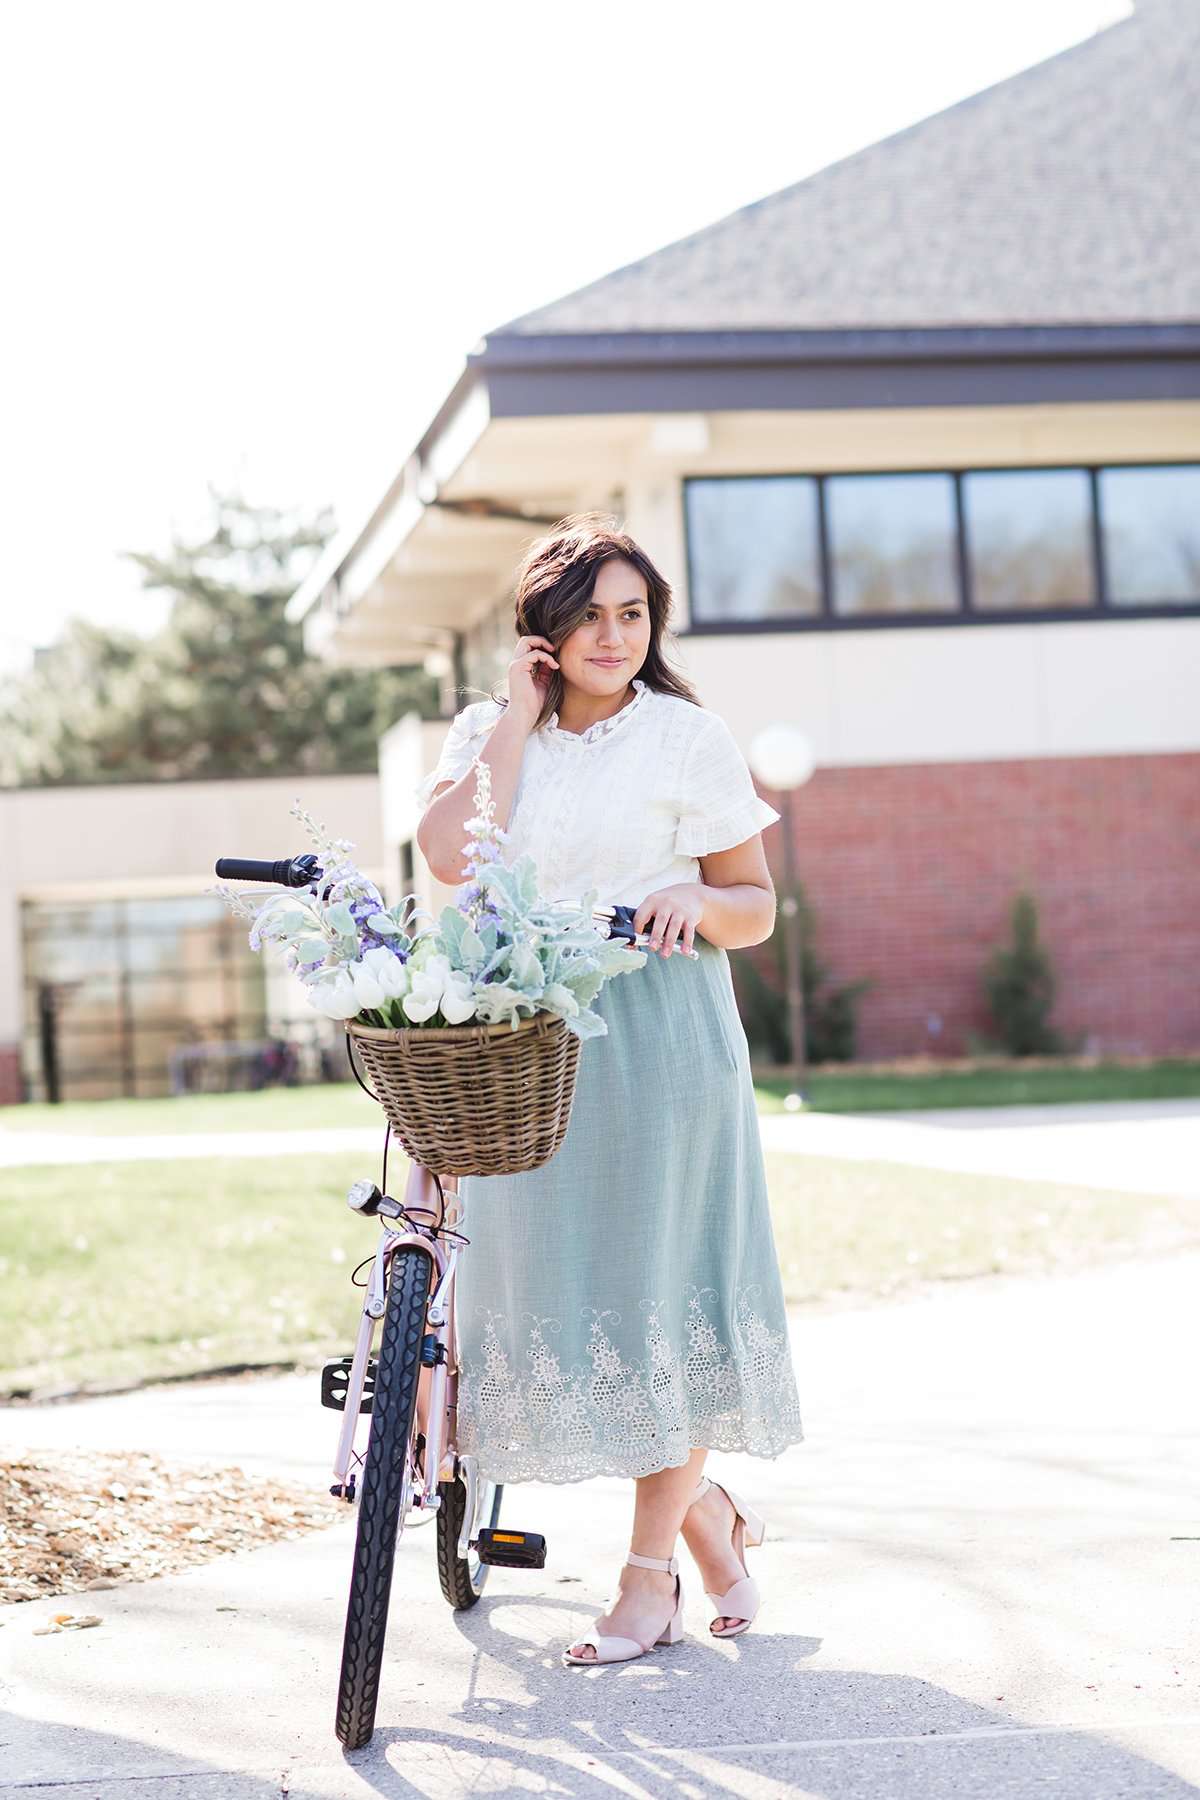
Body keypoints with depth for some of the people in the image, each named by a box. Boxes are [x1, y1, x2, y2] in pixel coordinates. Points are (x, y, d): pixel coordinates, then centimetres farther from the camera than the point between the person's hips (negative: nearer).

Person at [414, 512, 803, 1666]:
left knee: (660, 1287, -2)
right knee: (555, 1279, 3)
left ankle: (651, 1573, 7)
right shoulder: (488, 734, 9)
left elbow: (757, 911, 3)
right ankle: (707, 1509, 23)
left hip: (659, 1036, -3)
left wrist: (696, 898, -19)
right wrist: (519, 720, -7)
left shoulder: (688, 737, 1)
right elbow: (447, 853, -11)